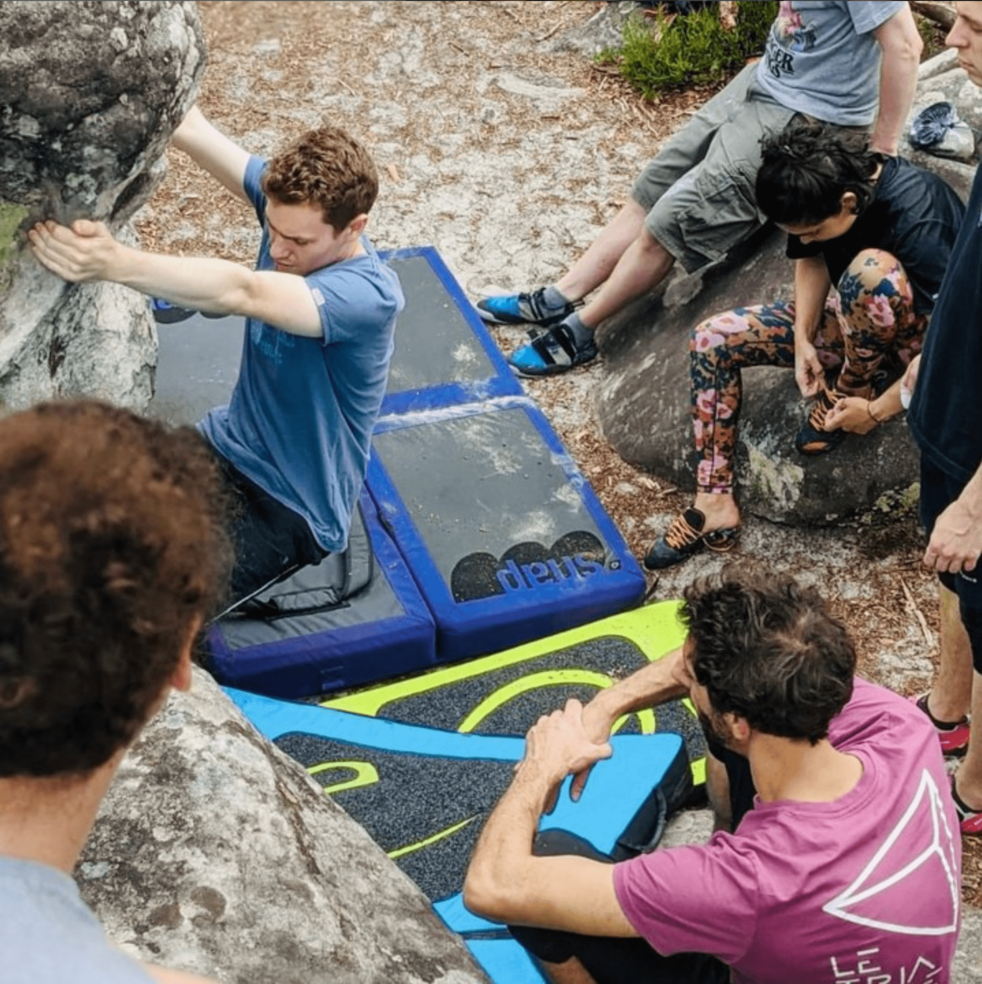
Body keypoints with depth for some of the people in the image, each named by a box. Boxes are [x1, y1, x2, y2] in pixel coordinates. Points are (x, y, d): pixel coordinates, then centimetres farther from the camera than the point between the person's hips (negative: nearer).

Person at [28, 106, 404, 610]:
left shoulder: (370, 296, -28)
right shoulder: (292, 200, -9)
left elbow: (240, 292, -45)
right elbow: (190, 128, -21)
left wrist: (115, 262, -58)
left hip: (291, 510, -7)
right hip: (225, 448, 7)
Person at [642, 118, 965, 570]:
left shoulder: (916, 221, -35)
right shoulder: (830, 187, -16)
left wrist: (876, 410, -26)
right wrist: (804, 340, -11)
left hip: (914, 339, -7)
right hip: (855, 321, 7)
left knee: (873, 268, -40)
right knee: (712, 339, -7)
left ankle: (852, 390, -12)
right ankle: (714, 504, -9)